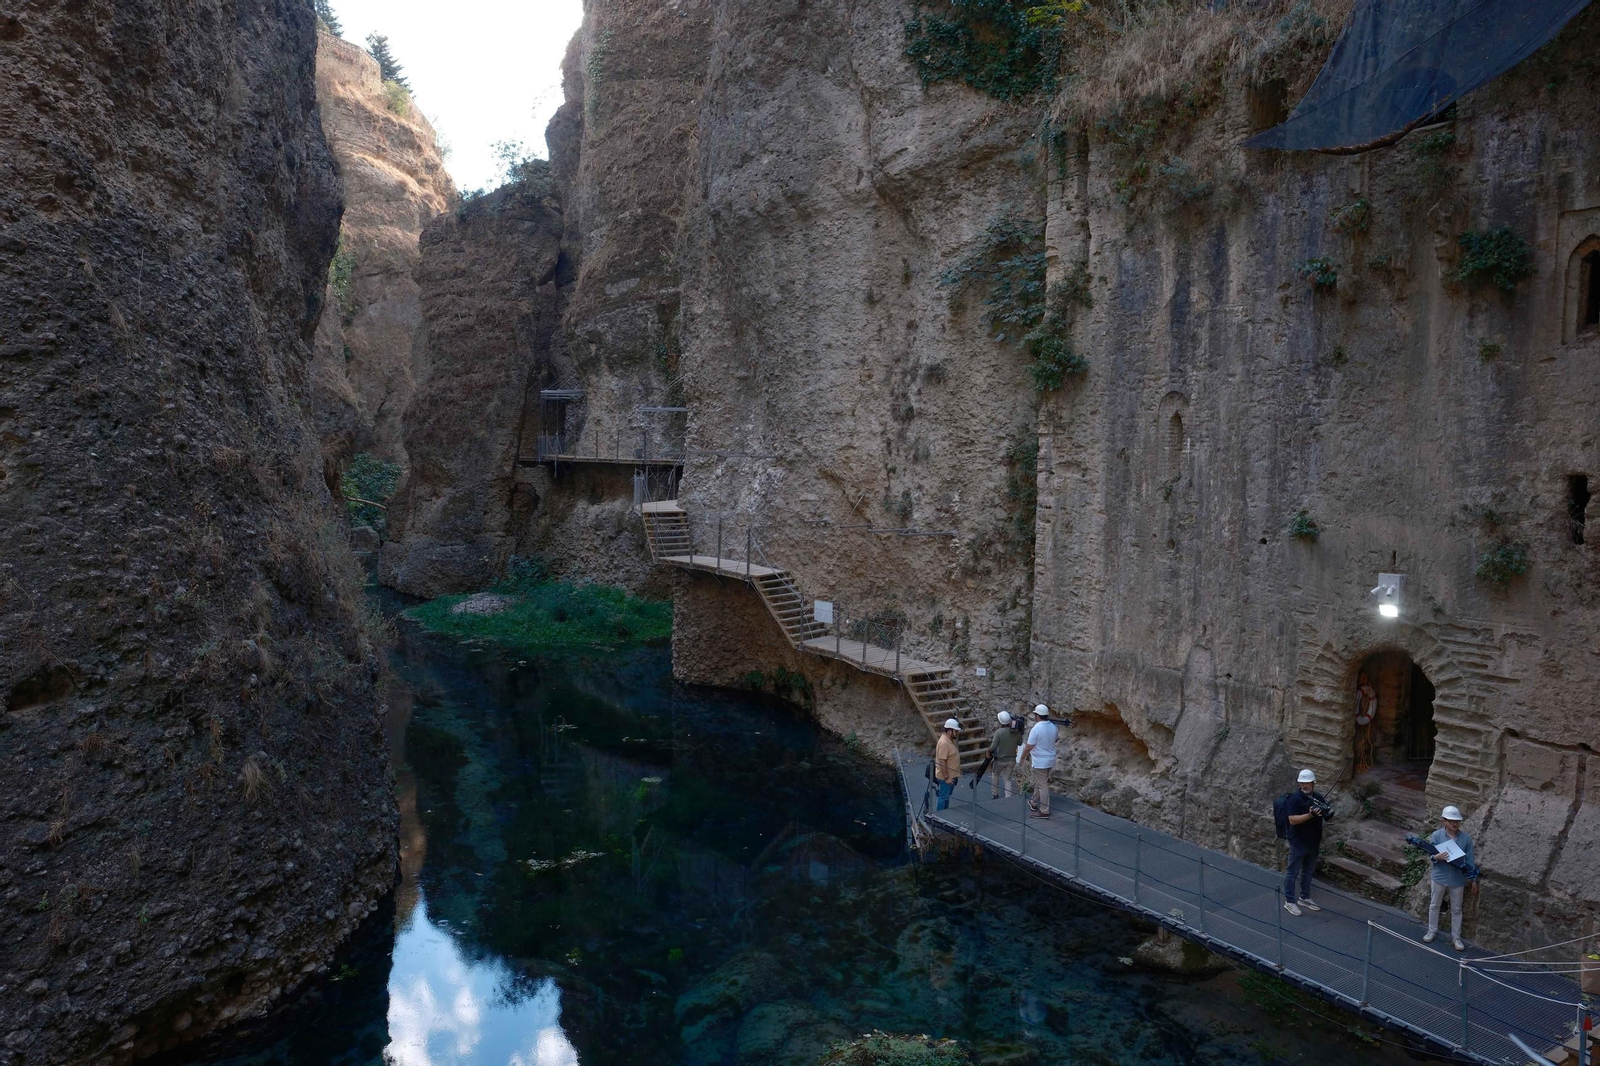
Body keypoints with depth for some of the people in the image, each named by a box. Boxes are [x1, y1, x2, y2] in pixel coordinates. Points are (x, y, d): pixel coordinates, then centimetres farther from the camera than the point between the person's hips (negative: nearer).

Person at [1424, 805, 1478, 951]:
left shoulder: (1466, 839, -9)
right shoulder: (1436, 835, -12)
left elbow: (1470, 860, -2)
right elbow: (1431, 854, -8)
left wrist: (1473, 879, 1)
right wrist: (1437, 857, -31)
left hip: (1458, 879, 0)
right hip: (1439, 877, 0)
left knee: (1456, 909, 14)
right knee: (1434, 905, 16)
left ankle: (1456, 937, 27)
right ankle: (1432, 931, 33)